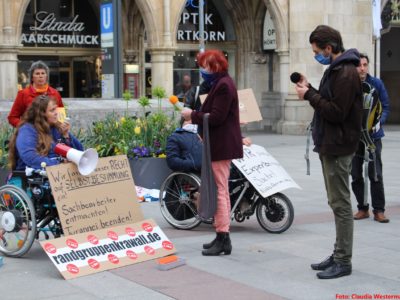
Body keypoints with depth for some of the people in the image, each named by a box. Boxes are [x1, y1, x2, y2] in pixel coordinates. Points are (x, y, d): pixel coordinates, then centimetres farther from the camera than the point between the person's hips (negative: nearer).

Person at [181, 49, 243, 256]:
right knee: (220, 190, 14)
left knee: (220, 190, -10)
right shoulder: (220, 83, 19)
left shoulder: (223, 85, -14)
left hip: (221, 146, -11)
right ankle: (222, 237, 20)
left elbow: (216, 117, -21)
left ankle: (223, 237, -9)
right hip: (220, 145, 11)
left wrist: (192, 115, -11)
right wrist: (195, 116, 11)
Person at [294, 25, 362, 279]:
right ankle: (339, 255, 22)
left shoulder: (346, 73, -17)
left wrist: (310, 95, -14)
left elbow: (336, 112, -22)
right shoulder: (335, 70, 16)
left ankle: (343, 261, -1)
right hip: (330, 145, 11)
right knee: (337, 203, 14)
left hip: (339, 147, -11)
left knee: (340, 204, -6)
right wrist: (310, 89, 6)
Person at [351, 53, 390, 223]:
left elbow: (385, 107, 1)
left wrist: (379, 122, -16)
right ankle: (362, 208, 22)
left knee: (375, 175, -2)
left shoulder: (377, 84, -3)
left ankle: (379, 210, 8)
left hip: (373, 135, -1)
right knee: (356, 176, 9)